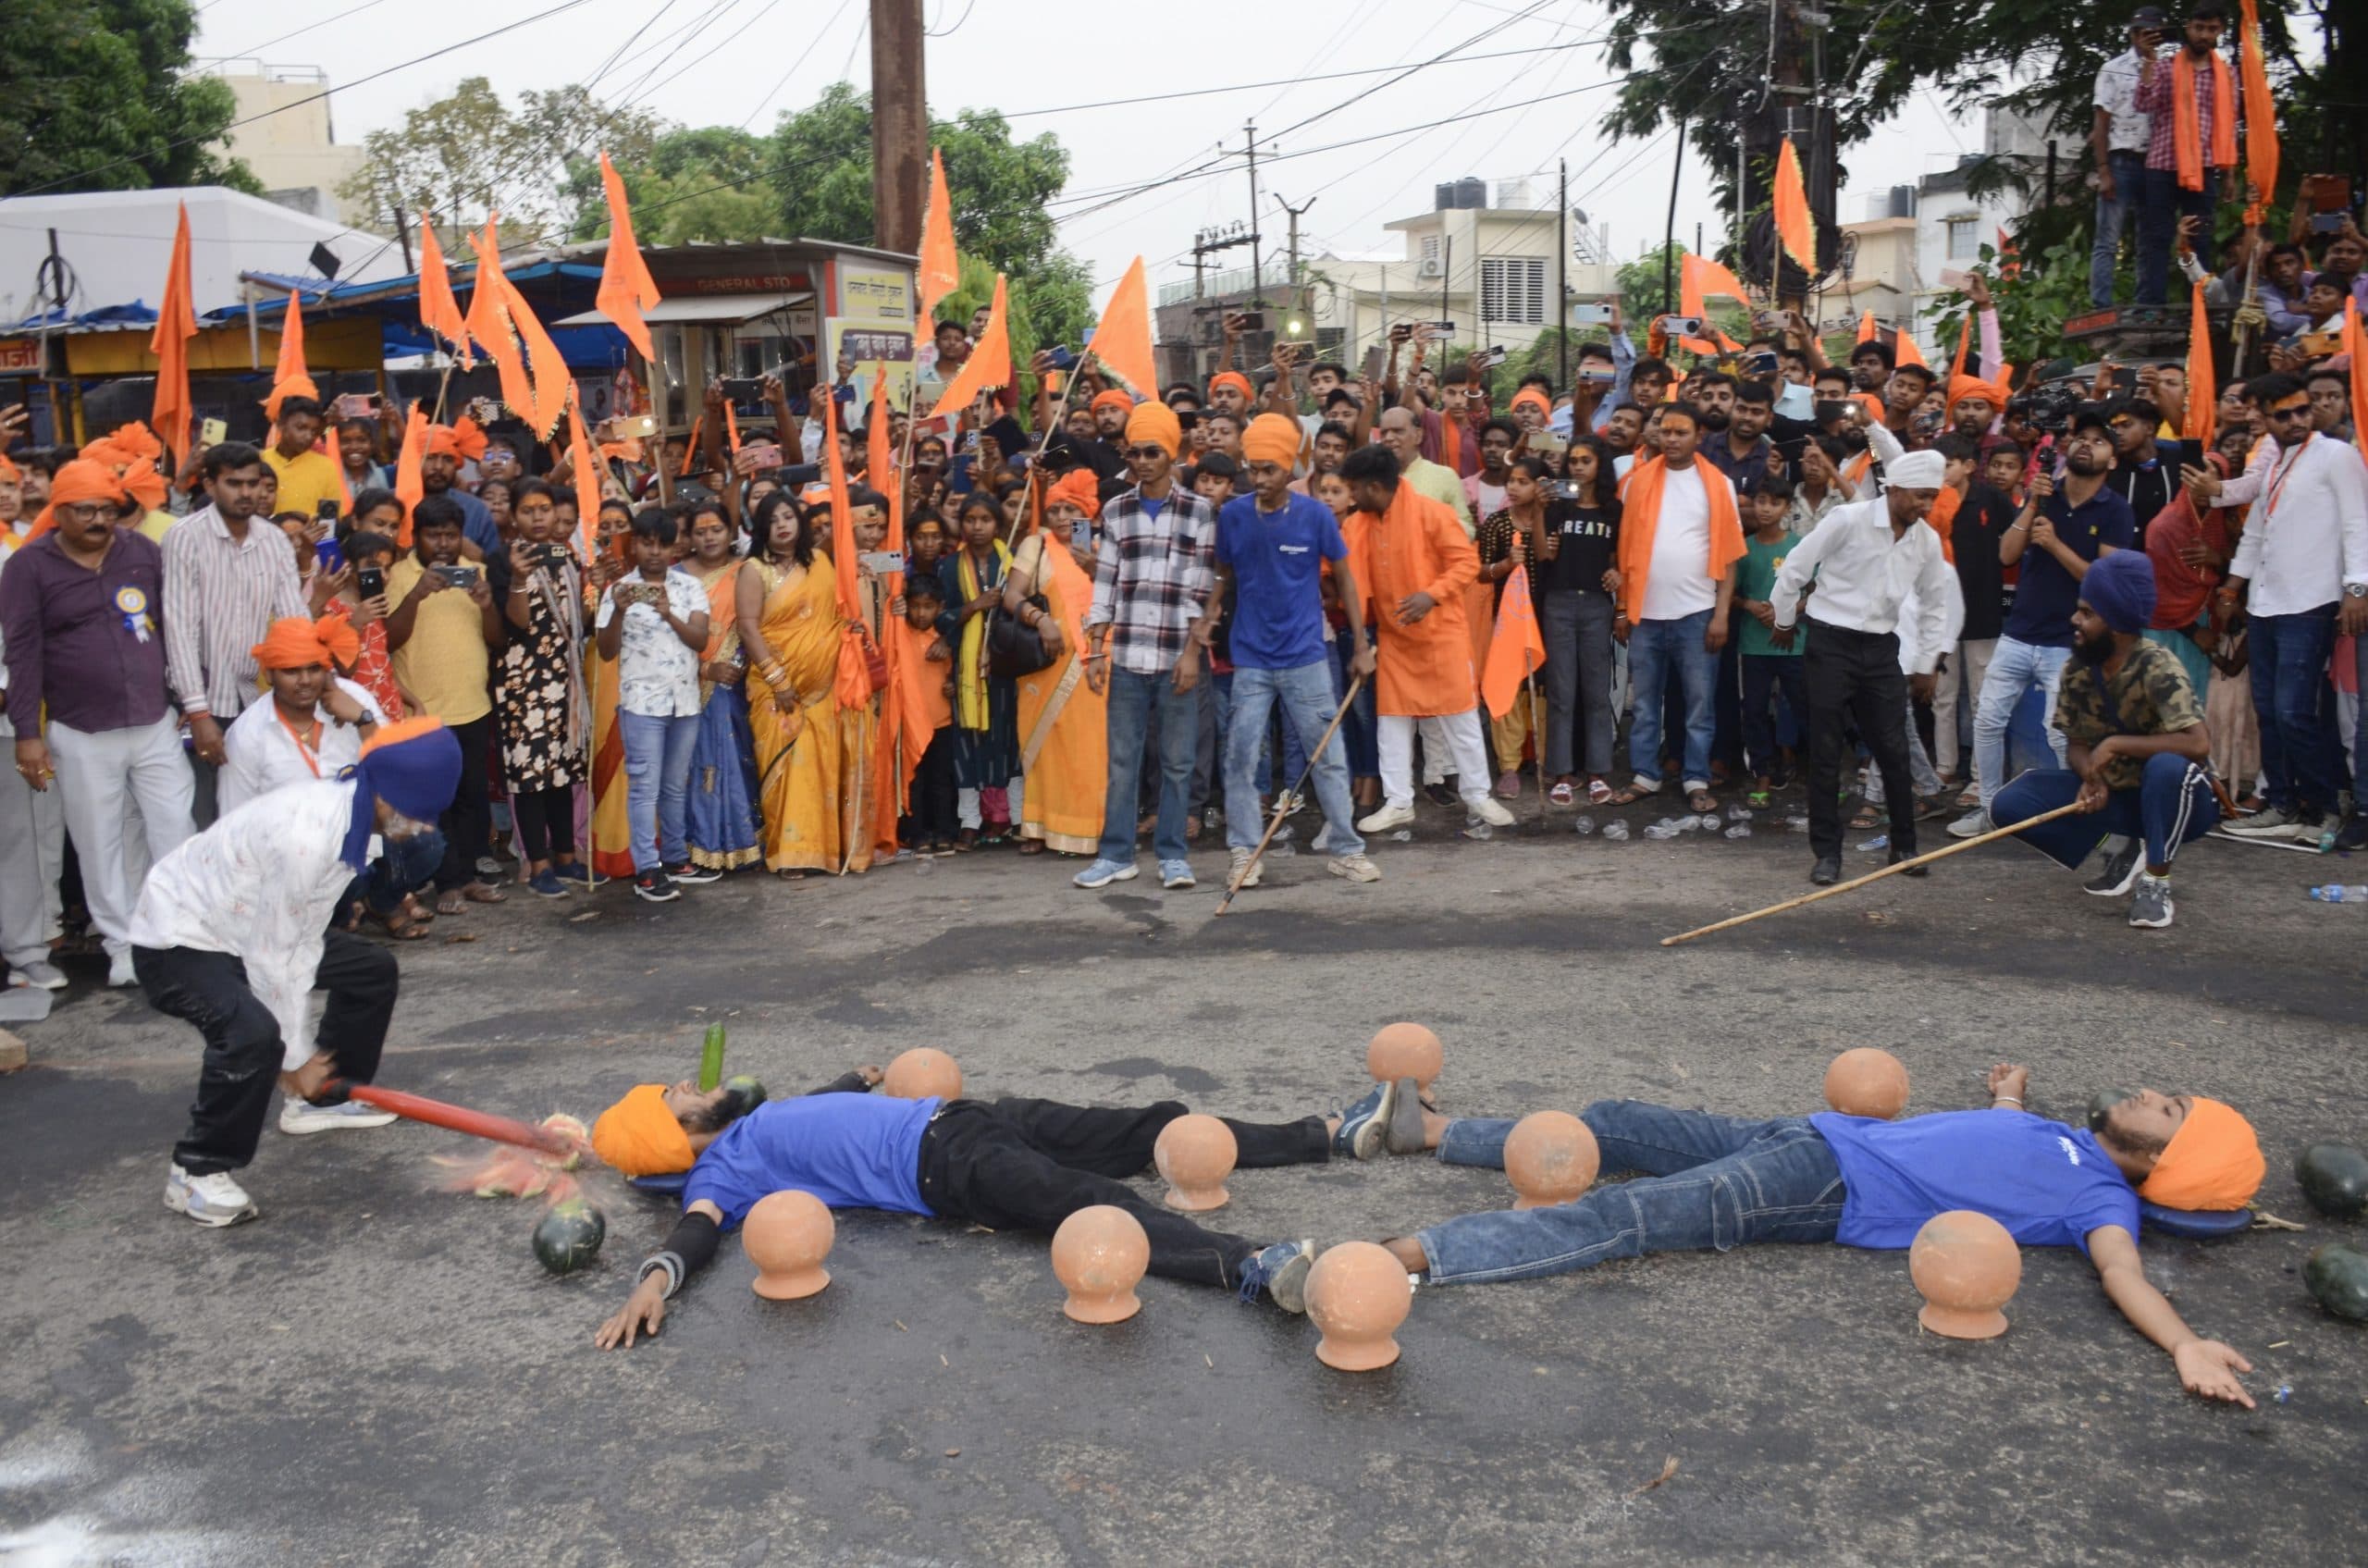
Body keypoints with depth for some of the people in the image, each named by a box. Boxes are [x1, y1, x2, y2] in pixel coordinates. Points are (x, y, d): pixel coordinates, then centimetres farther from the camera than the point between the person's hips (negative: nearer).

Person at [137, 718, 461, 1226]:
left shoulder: (348, 812, -6)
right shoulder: (307, 836, -35)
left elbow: (304, 939, -1)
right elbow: (270, 956, -27)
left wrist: (303, 1047, -4)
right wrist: (295, 1057, -16)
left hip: (241, 927, 10)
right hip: (176, 941, -10)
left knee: (373, 969, 13)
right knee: (252, 1032, -34)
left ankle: (321, 1098, 28)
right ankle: (196, 1173, -15)